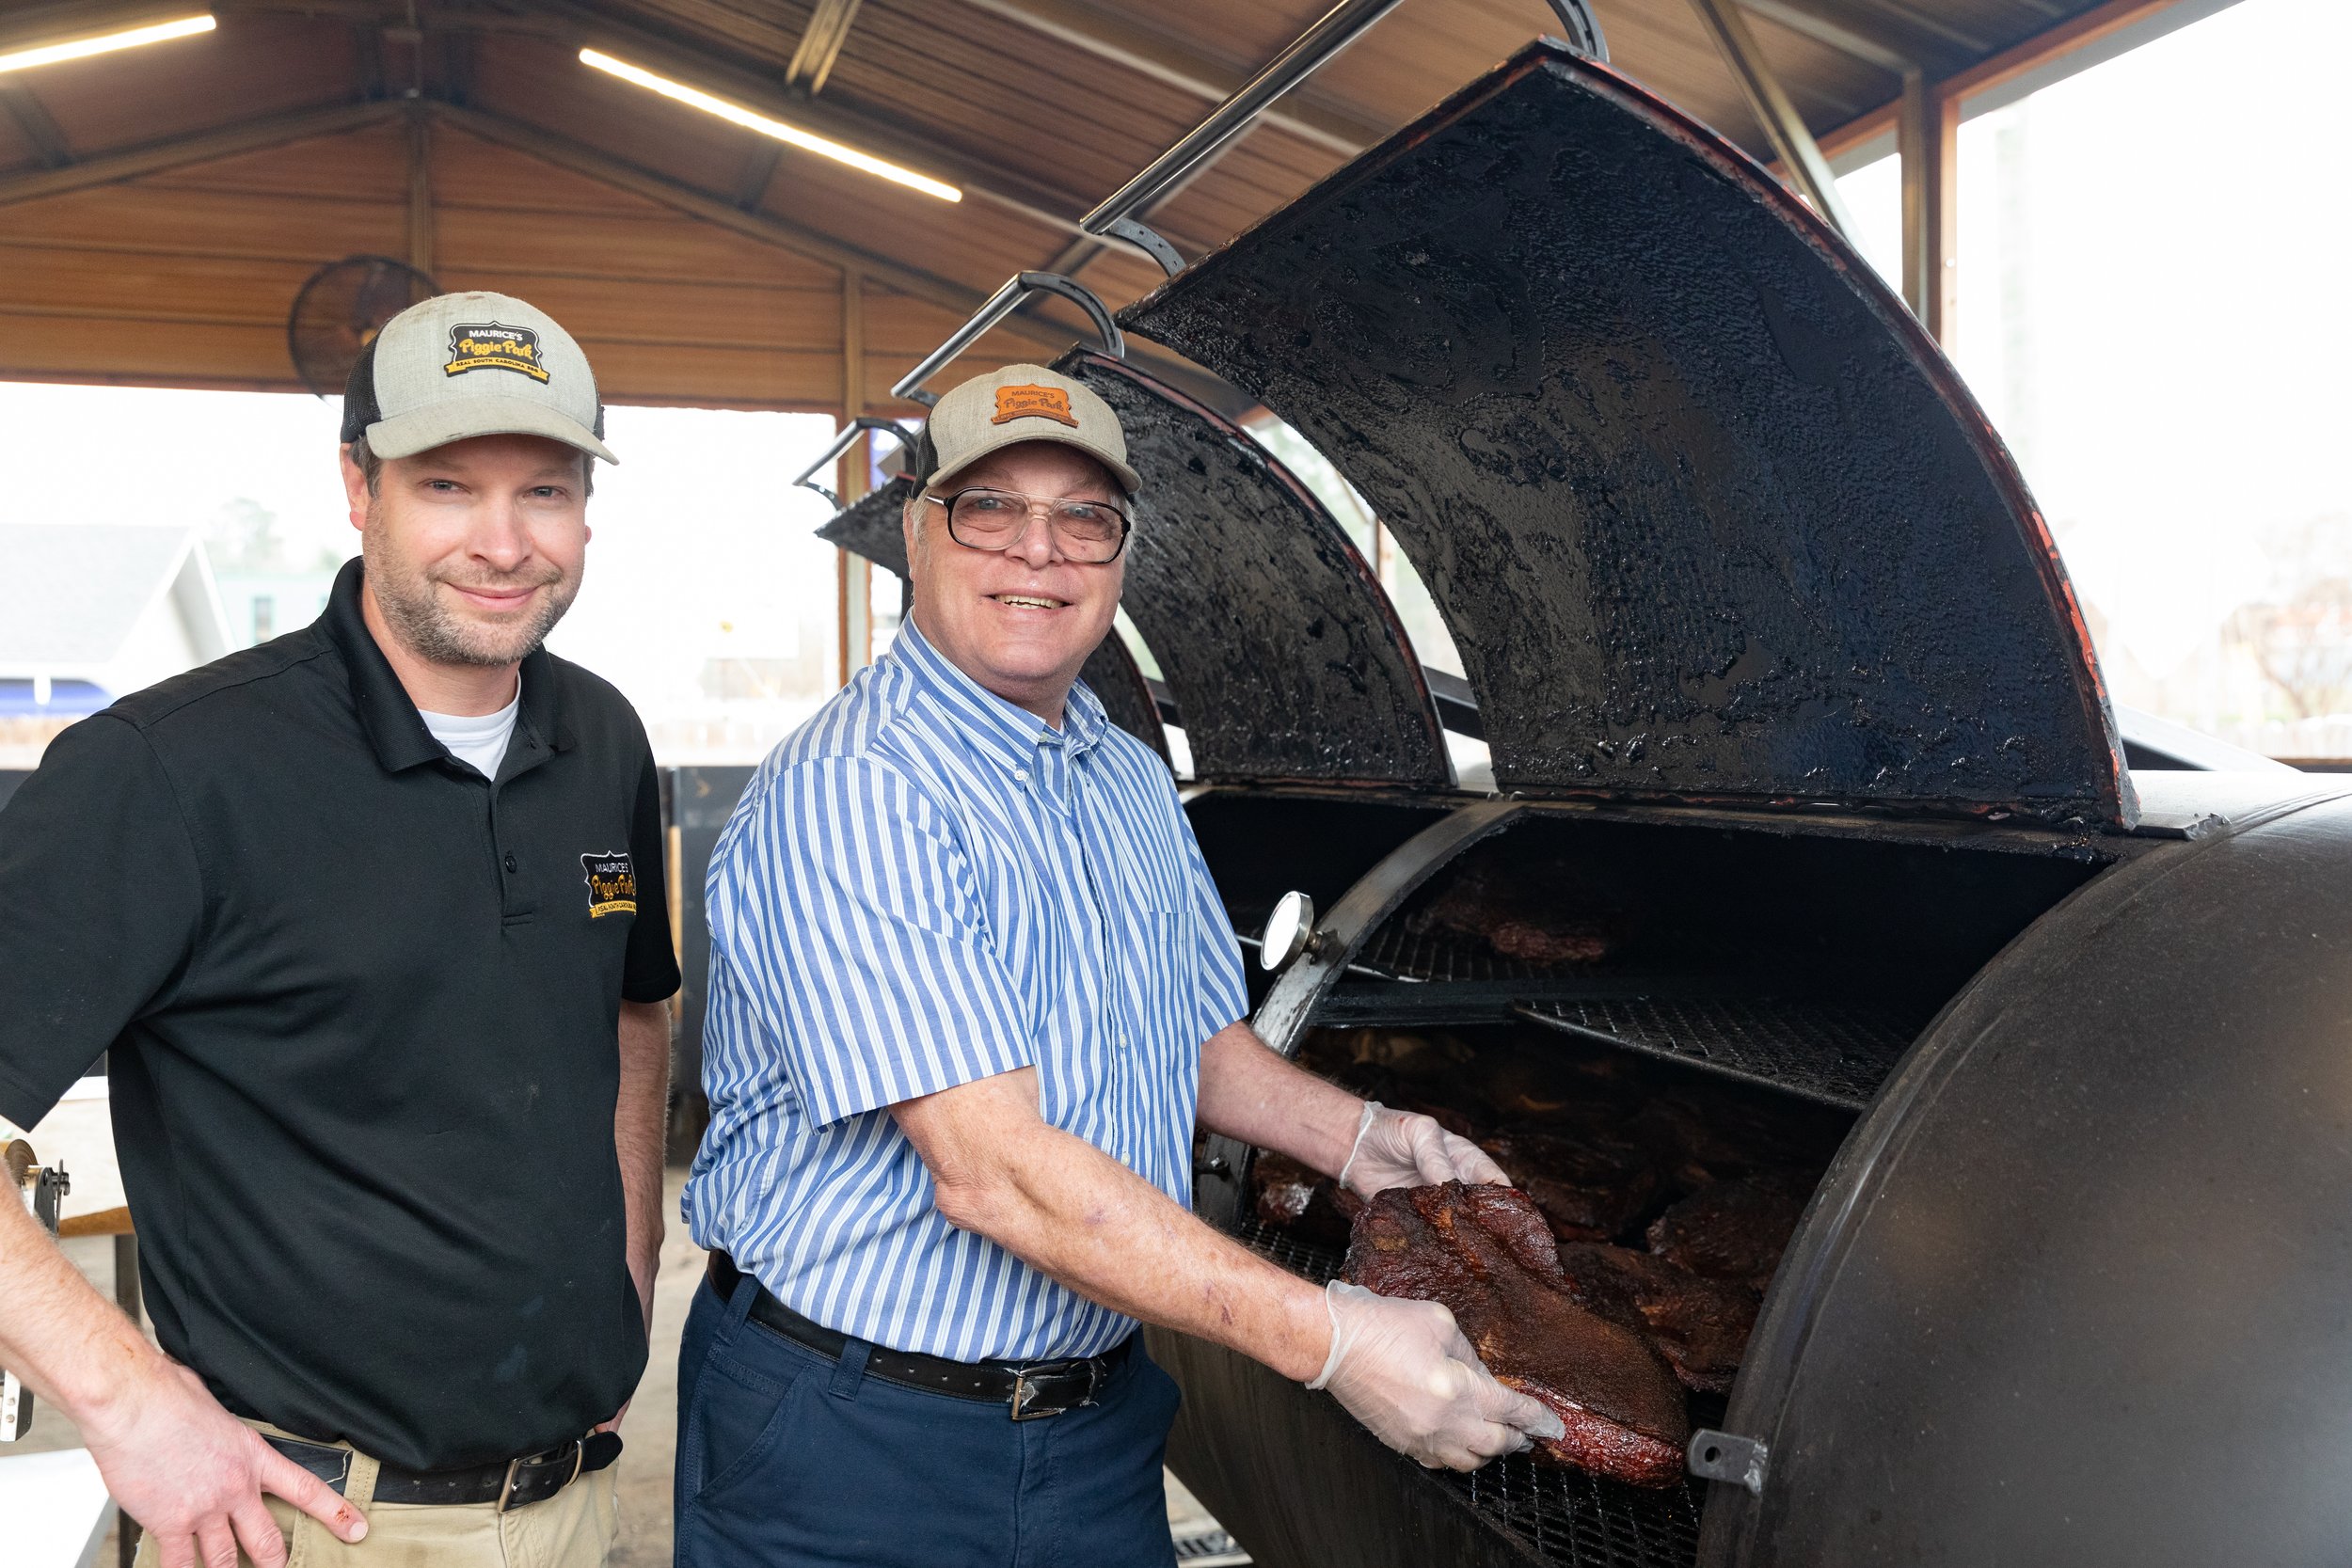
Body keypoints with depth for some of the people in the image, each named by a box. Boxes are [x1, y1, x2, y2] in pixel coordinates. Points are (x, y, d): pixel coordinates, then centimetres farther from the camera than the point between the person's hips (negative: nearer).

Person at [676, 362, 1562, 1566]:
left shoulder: (1134, 782, 8)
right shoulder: (847, 795, -21)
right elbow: (994, 1172, -28)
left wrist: (1353, 1138, 0)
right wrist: (1328, 1339, -27)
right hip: (854, 1444, -7)